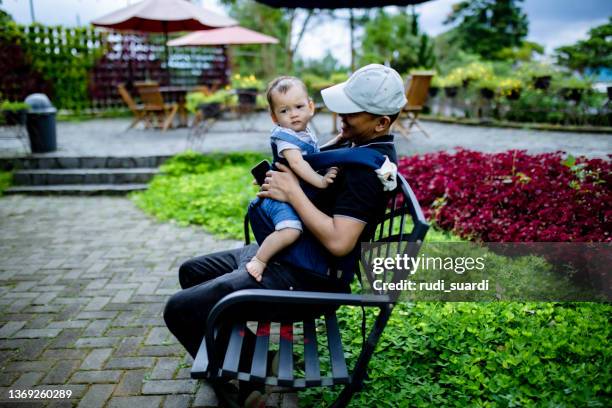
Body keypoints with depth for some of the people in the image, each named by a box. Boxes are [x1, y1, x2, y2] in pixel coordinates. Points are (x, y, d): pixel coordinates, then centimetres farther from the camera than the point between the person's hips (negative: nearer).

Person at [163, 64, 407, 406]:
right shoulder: (359, 143, 7)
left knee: (180, 309, -12)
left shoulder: (369, 167, -23)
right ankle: (253, 351, 22)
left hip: (306, 278, -11)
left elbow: (338, 242, -30)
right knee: (191, 272, 20)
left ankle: (243, 379, 9)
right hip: (281, 251, 11)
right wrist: (277, 184, -1)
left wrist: (293, 192, -21)